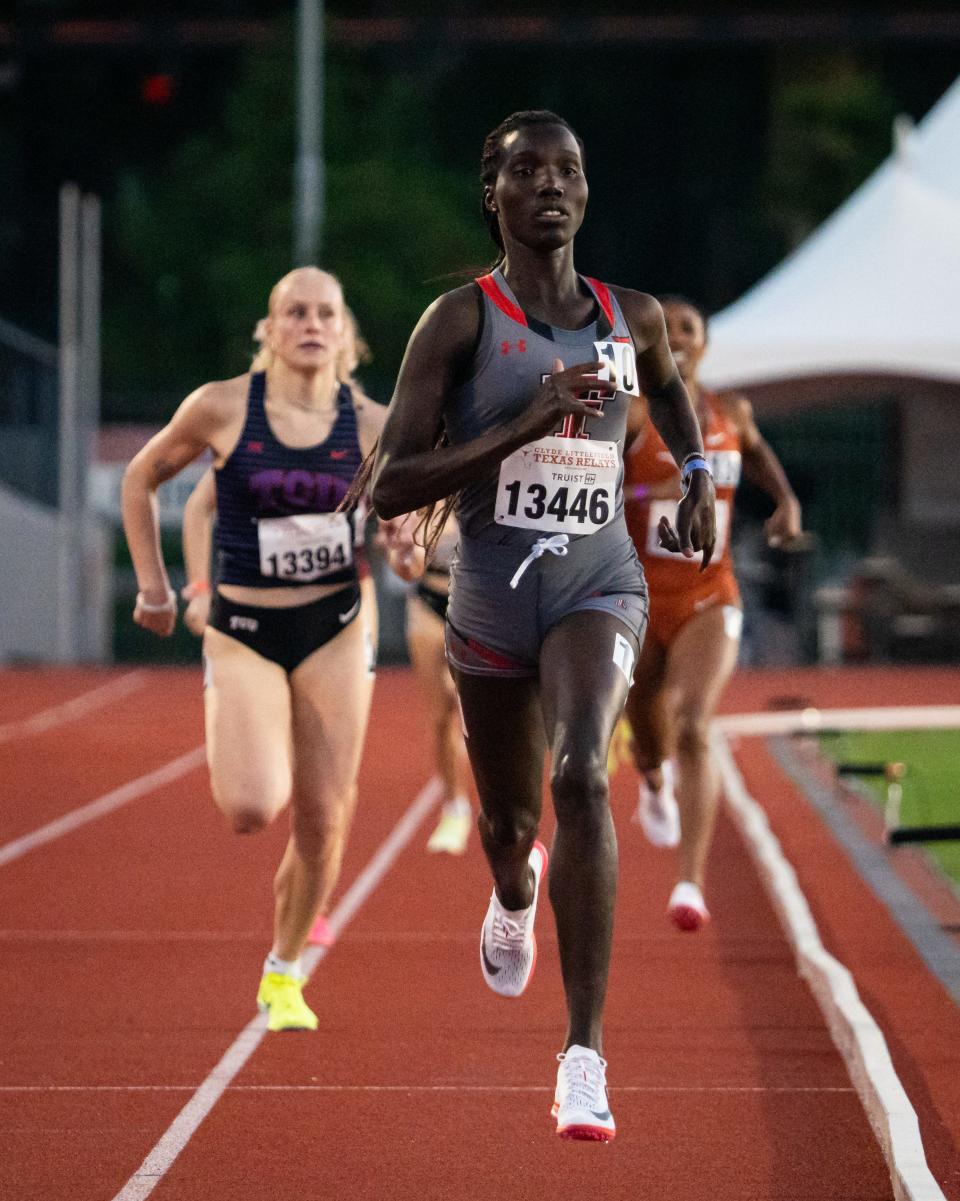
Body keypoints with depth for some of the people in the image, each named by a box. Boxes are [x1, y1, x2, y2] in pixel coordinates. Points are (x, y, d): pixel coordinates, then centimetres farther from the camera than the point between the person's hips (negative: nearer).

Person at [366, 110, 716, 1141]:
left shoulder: (632, 318, 4)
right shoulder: (459, 319, -7)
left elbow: (668, 386, 31)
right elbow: (390, 489, -15)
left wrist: (696, 473, 15)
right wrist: (528, 421, -23)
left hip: (597, 585, 0)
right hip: (491, 596, 0)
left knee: (581, 773, -27)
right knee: (508, 819, 17)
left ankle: (585, 1055, -29)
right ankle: (516, 896, 60)